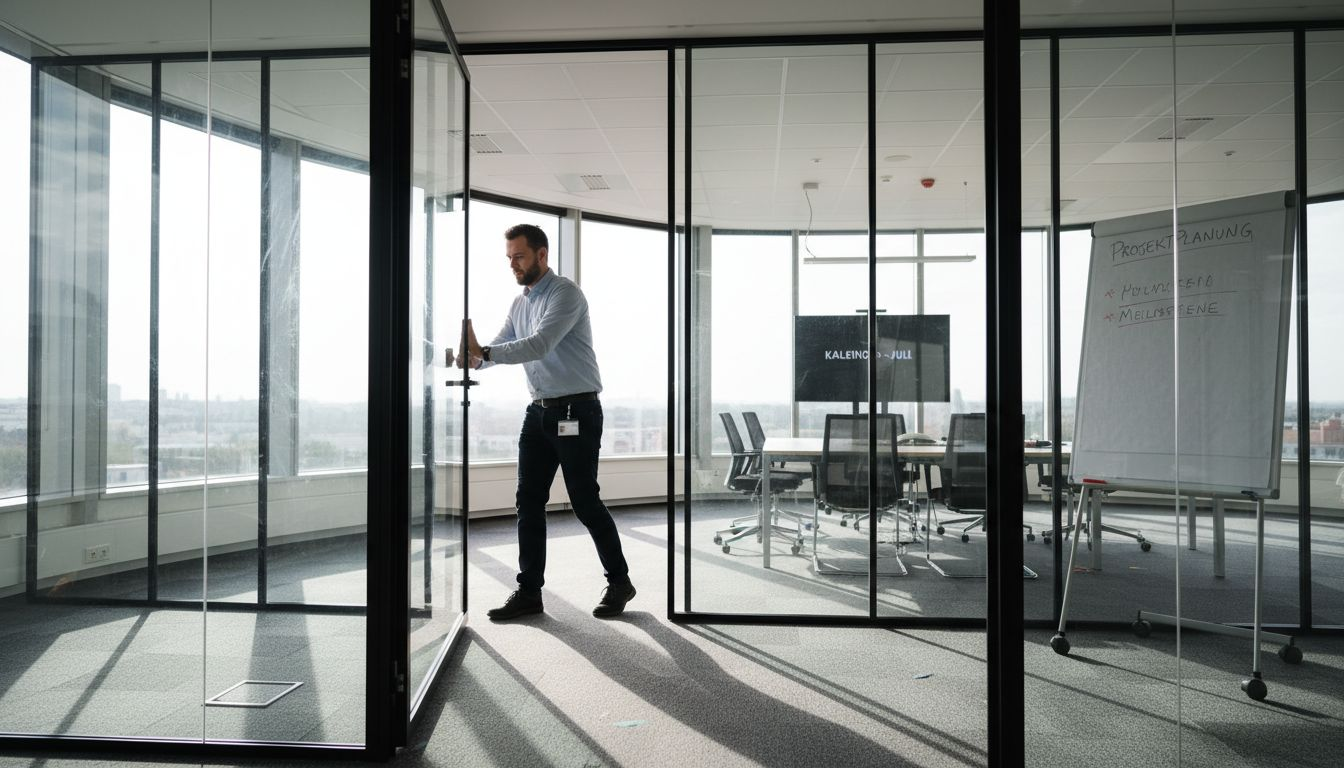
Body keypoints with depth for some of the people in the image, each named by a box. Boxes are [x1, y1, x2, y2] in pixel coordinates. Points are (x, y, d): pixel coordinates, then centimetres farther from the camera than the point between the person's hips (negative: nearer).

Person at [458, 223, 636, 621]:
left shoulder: (565, 293, -12)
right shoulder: (520, 303, 14)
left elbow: (539, 345, -25)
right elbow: (500, 347, 8)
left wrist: (482, 352, -32)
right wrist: (473, 360, -14)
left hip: (576, 412, -7)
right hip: (539, 411, 8)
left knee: (585, 500, -2)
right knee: (529, 501, 5)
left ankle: (619, 581, 15)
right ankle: (529, 591, 13)